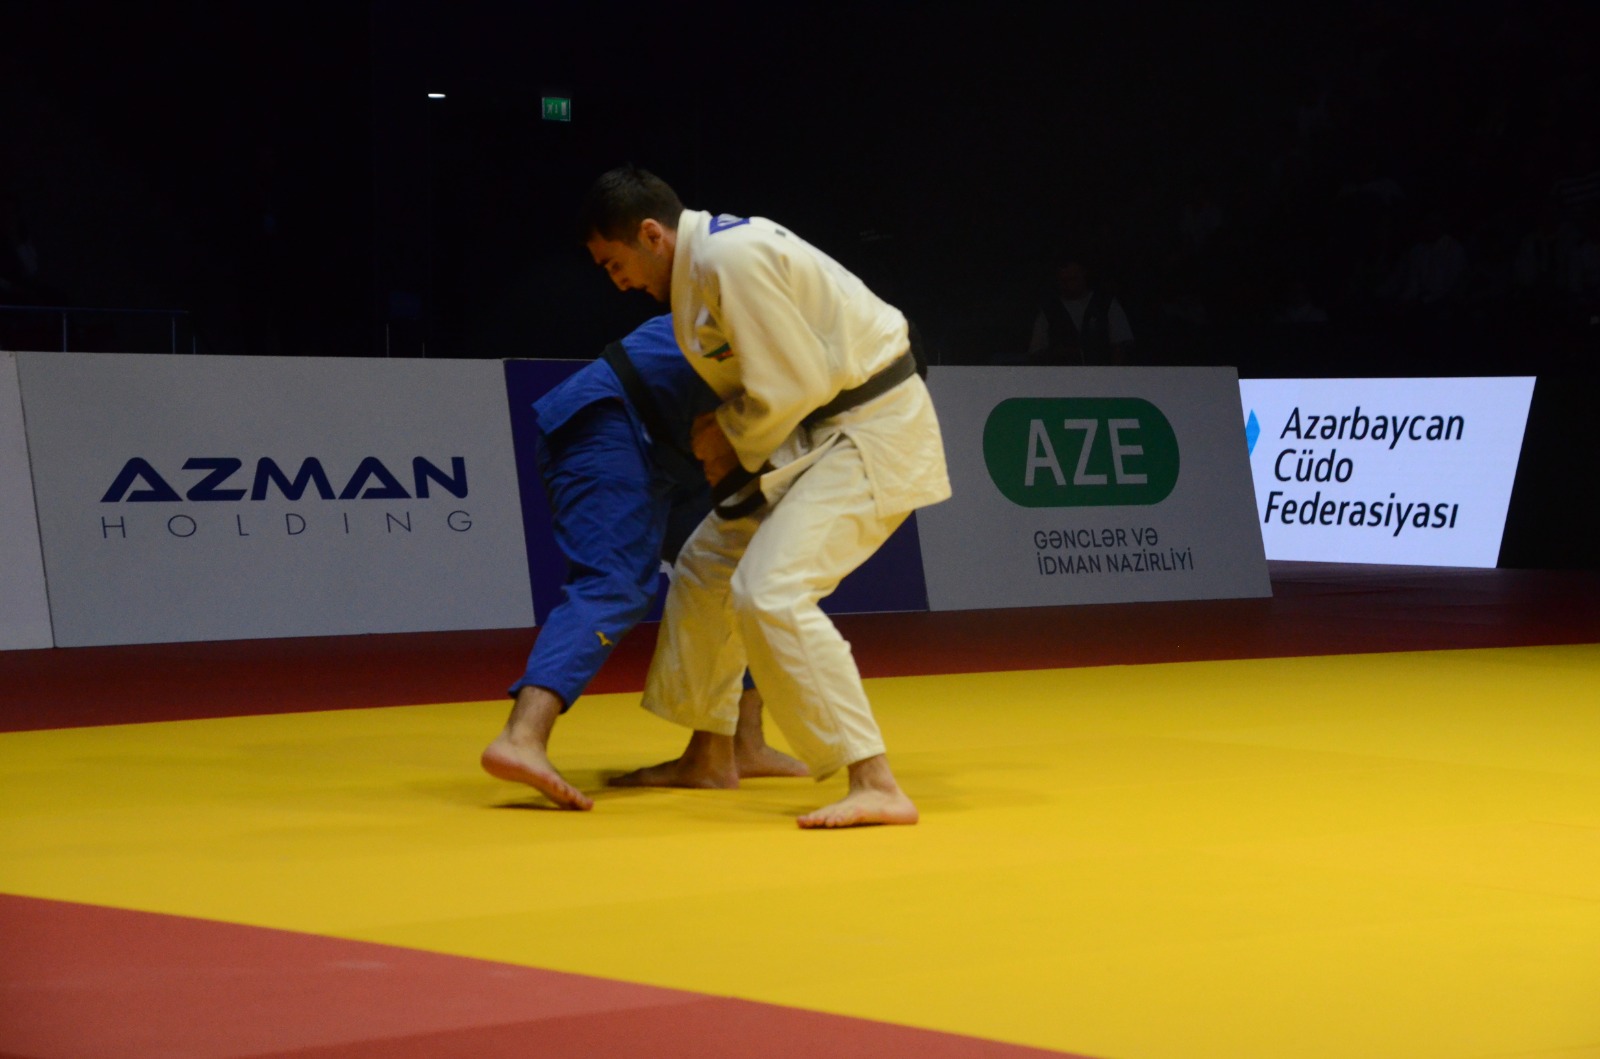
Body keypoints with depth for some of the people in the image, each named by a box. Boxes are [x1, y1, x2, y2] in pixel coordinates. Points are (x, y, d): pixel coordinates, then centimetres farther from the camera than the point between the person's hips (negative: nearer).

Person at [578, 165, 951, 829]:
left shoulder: (732, 259, -23)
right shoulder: (704, 256, 9)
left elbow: (791, 384, -24)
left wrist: (730, 437, -7)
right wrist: (728, 435, 2)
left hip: (870, 433, -11)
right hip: (824, 431, 11)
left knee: (771, 592, -24)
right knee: (709, 565, 20)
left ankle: (875, 786, -25)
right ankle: (708, 754, 35)